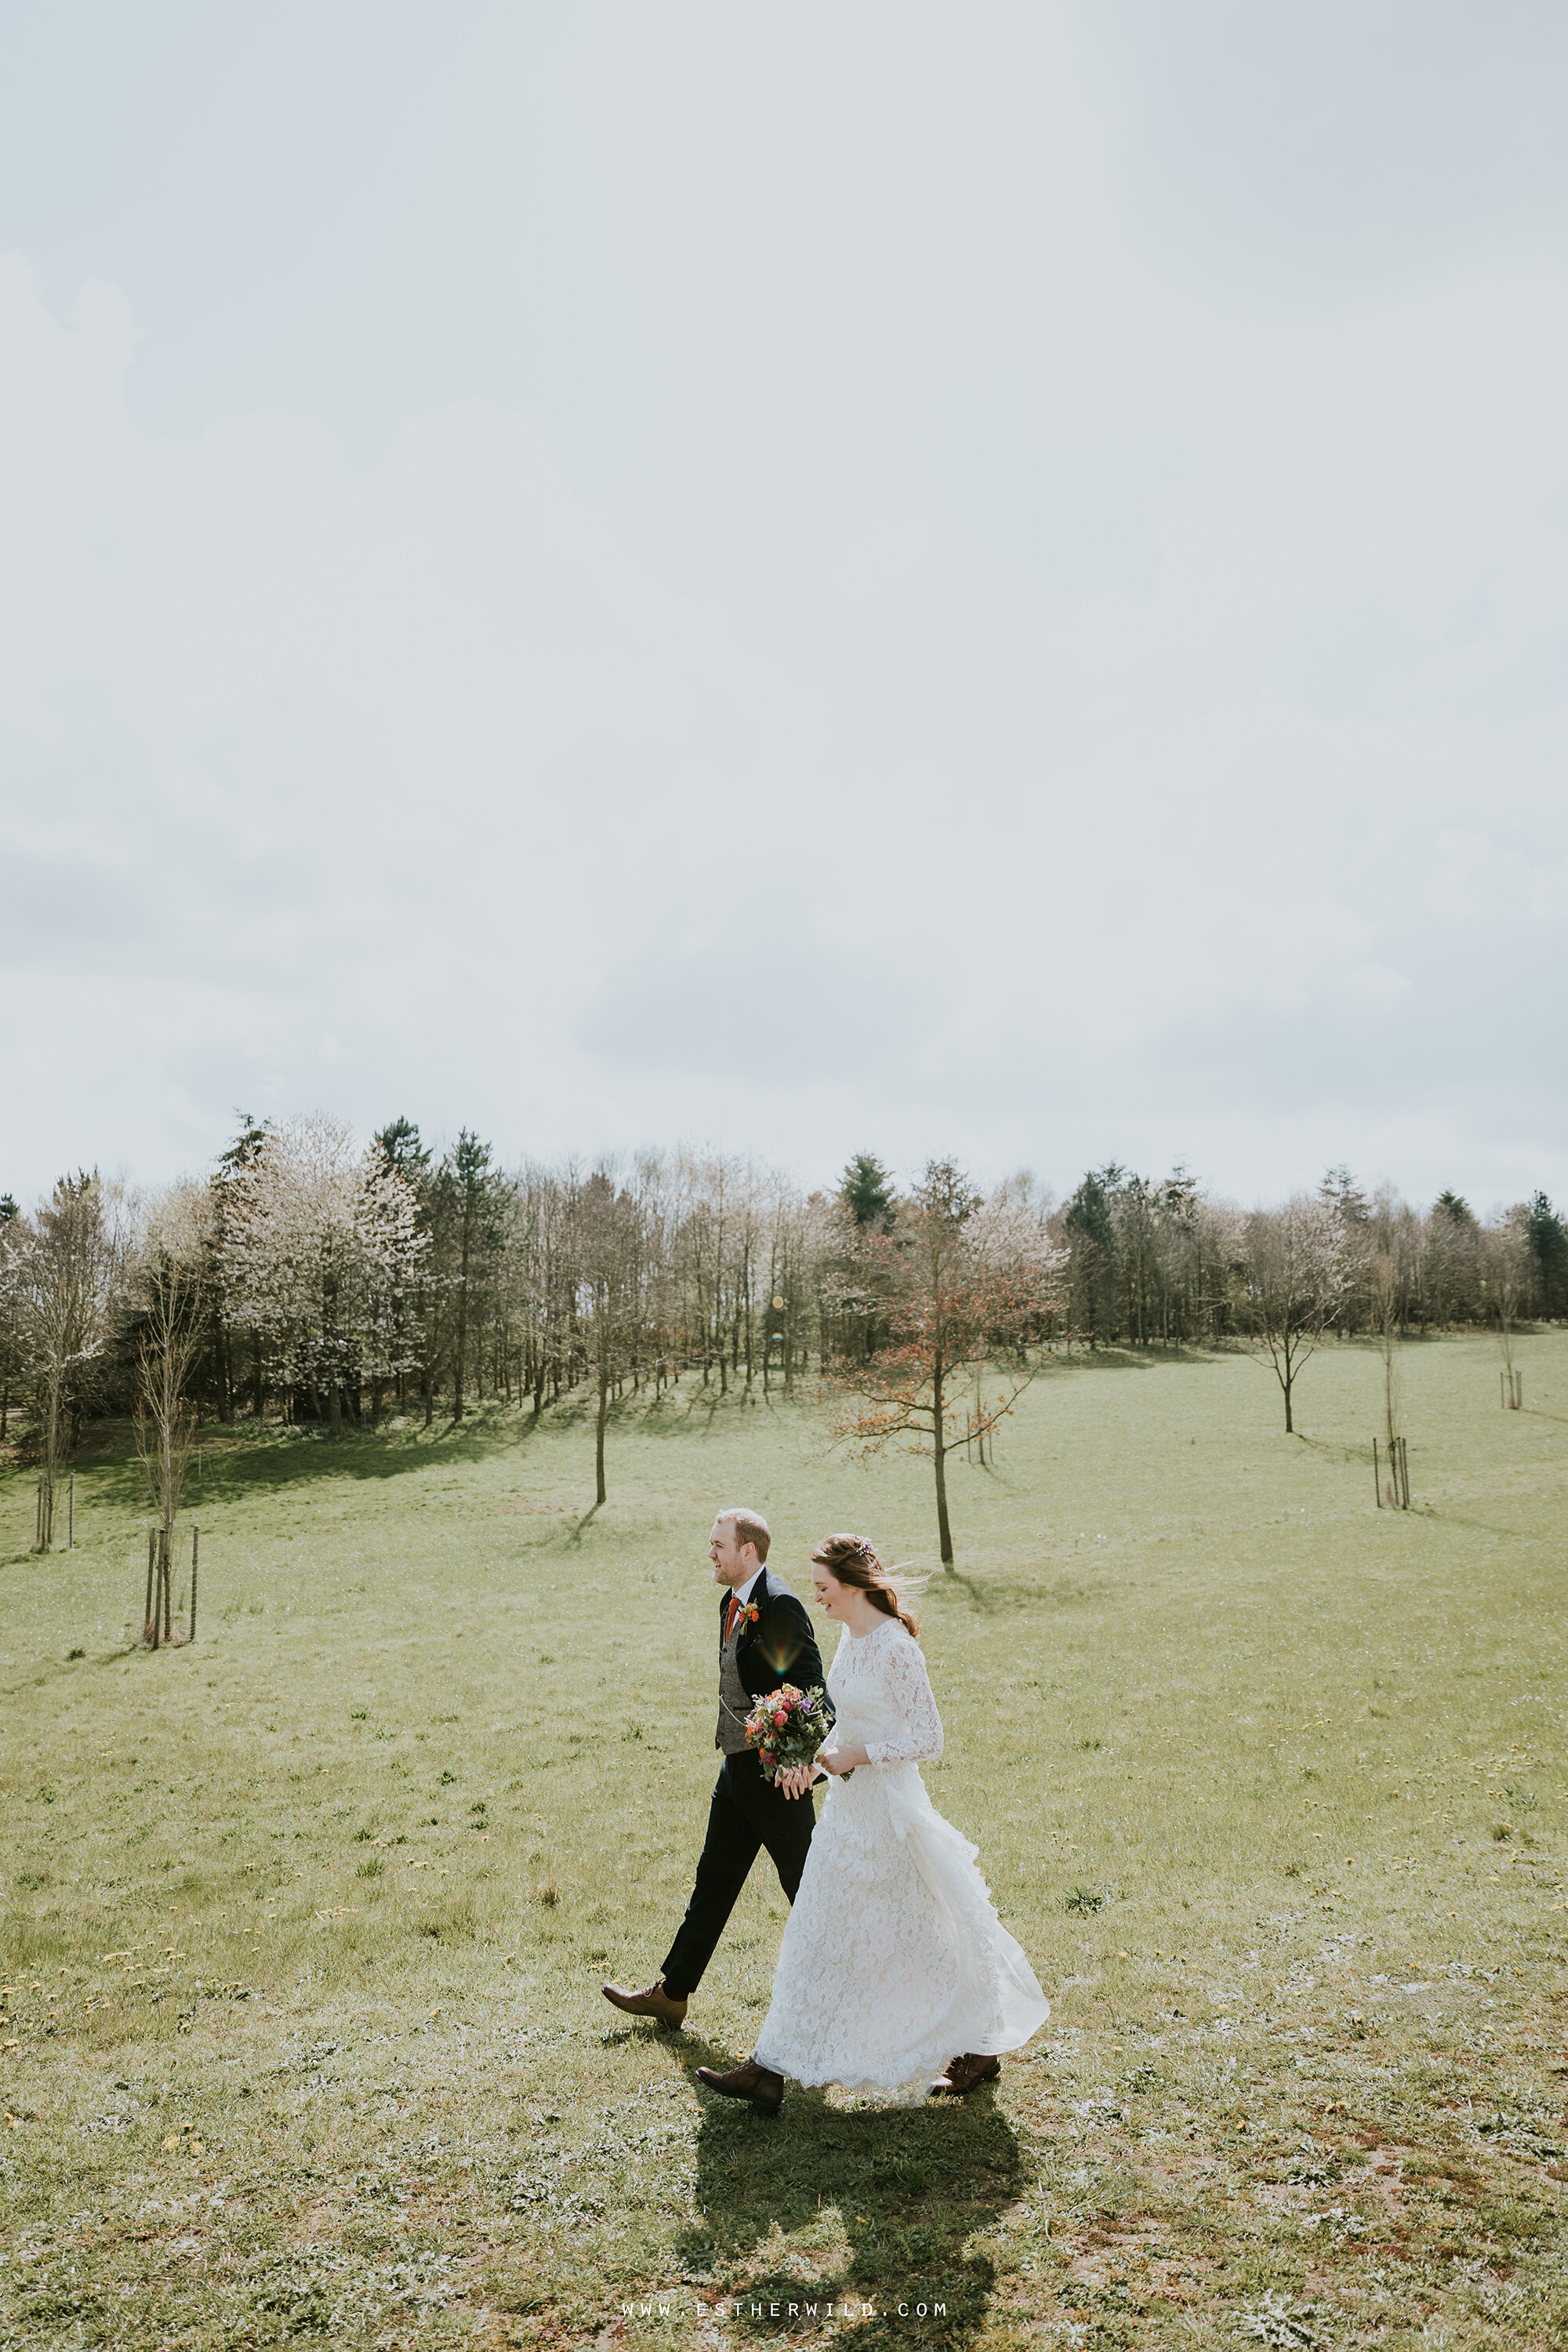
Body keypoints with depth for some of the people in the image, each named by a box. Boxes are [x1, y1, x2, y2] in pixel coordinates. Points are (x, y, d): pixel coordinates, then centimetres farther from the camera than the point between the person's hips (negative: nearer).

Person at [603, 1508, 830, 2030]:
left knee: (804, 1884, 6)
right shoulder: (732, 1604, 9)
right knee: (713, 1882, 16)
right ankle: (671, 1994, 27)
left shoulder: (779, 1605, -21)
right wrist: (729, 1739, 17)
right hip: (737, 1767, 9)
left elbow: (810, 1686, -23)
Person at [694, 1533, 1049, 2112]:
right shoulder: (851, 1636, 4)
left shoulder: (896, 1647, -22)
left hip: (887, 1809, -9)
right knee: (821, 1934, 13)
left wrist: (852, 1756, -19)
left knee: (920, 1938, 6)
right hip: (849, 1806, 9)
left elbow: (928, 1741, -20)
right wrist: (816, 1756, 2)